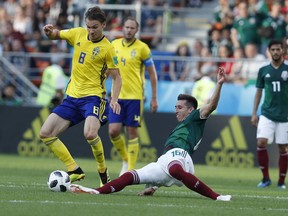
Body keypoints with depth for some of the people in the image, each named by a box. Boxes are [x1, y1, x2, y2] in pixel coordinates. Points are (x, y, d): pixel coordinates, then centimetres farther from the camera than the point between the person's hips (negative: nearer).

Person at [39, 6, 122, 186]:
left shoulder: (107, 48, -9)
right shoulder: (78, 34, 4)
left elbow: (117, 77, -3)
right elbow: (55, 35, 19)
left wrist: (114, 100, -19)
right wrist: (49, 31, -5)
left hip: (93, 97, -6)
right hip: (72, 96, 6)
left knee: (90, 134, -32)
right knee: (45, 133, -2)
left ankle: (103, 172, -7)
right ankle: (75, 171, 5)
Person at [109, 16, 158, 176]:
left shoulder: (142, 48, -5)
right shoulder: (114, 45, 6)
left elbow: (152, 74, -1)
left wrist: (154, 98, -3)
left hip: (134, 96, -3)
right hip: (117, 96, 3)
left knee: (132, 133, -1)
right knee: (114, 131, -6)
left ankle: (131, 170, 6)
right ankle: (125, 159, 18)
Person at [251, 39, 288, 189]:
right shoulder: (263, 70, 7)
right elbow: (259, 92, 13)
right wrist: (254, 113, 9)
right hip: (267, 114, 1)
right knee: (261, 142, -14)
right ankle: (265, 178, -2)